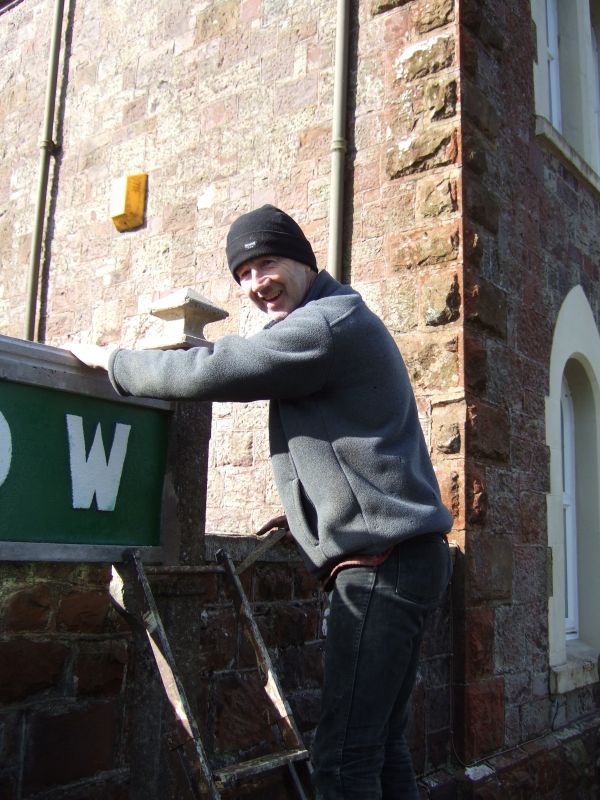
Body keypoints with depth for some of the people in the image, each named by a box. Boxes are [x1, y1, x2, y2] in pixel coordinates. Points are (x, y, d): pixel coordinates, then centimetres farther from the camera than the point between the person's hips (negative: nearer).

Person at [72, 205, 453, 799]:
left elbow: (212, 372, -15)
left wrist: (112, 361, -1)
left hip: (383, 559, -11)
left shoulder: (327, 322, -12)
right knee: (378, 744, 15)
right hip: (398, 556, 11)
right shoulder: (340, 322, 23)